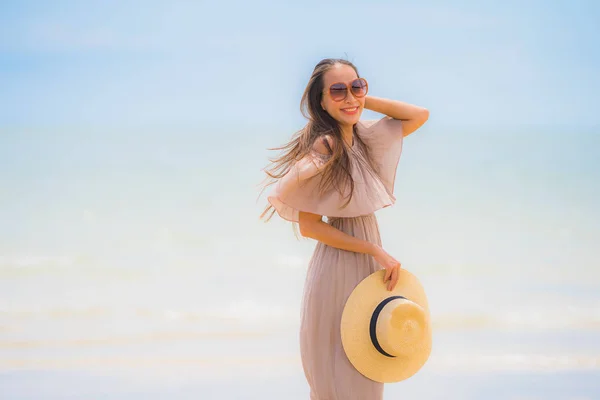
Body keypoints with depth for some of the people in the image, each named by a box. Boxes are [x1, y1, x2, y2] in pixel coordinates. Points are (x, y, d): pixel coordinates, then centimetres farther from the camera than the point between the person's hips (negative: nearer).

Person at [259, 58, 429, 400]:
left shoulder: (363, 138, 4)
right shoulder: (323, 147, -17)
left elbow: (420, 116, 12)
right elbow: (309, 226, -17)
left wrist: (365, 99, -1)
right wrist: (376, 250, -16)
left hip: (368, 267, 7)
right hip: (339, 267, -7)